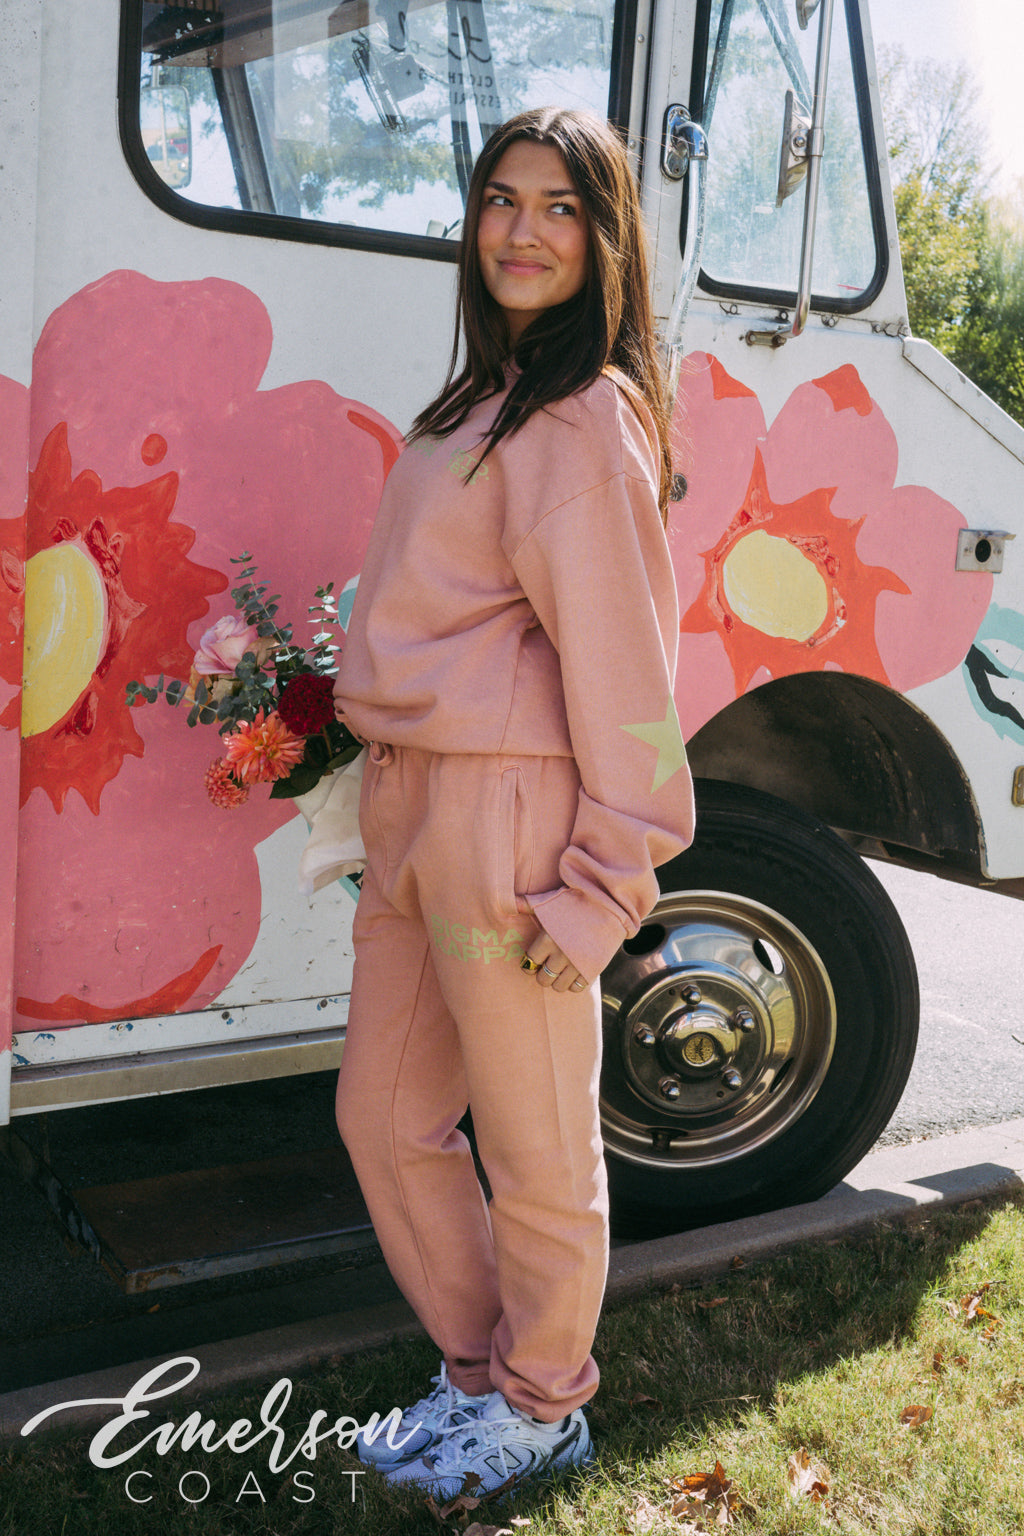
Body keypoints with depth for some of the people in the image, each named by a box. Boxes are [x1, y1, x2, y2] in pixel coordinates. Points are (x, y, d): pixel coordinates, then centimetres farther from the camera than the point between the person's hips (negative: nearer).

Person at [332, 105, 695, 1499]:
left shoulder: (588, 419, -10)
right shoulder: (484, 400, 17)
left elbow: (616, 655, -14)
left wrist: (605, 876, -15)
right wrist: (395, 800, 14)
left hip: (507, 814, -9)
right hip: (409, 807, 9)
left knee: (533, 1148, 7)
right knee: (387, 1119, 17)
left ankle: (543, 1410, 30)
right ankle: (478, 1373, 36)